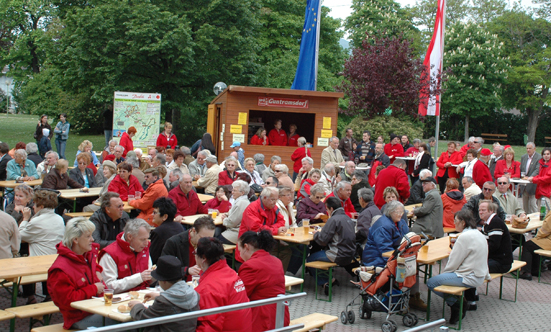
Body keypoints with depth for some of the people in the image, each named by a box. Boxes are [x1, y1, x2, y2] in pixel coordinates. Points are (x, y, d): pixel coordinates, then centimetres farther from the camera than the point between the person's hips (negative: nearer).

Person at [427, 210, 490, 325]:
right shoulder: (479, 234, 11)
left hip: (469, 278, -10)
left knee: (431, 283, -13)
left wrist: (444, 273, -1)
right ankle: (460, 300, 12)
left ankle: (457, 303, -3)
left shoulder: (465, 237, -18)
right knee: (441, 276, 24)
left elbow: (453, 262, -14)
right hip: (479, 275, 10)